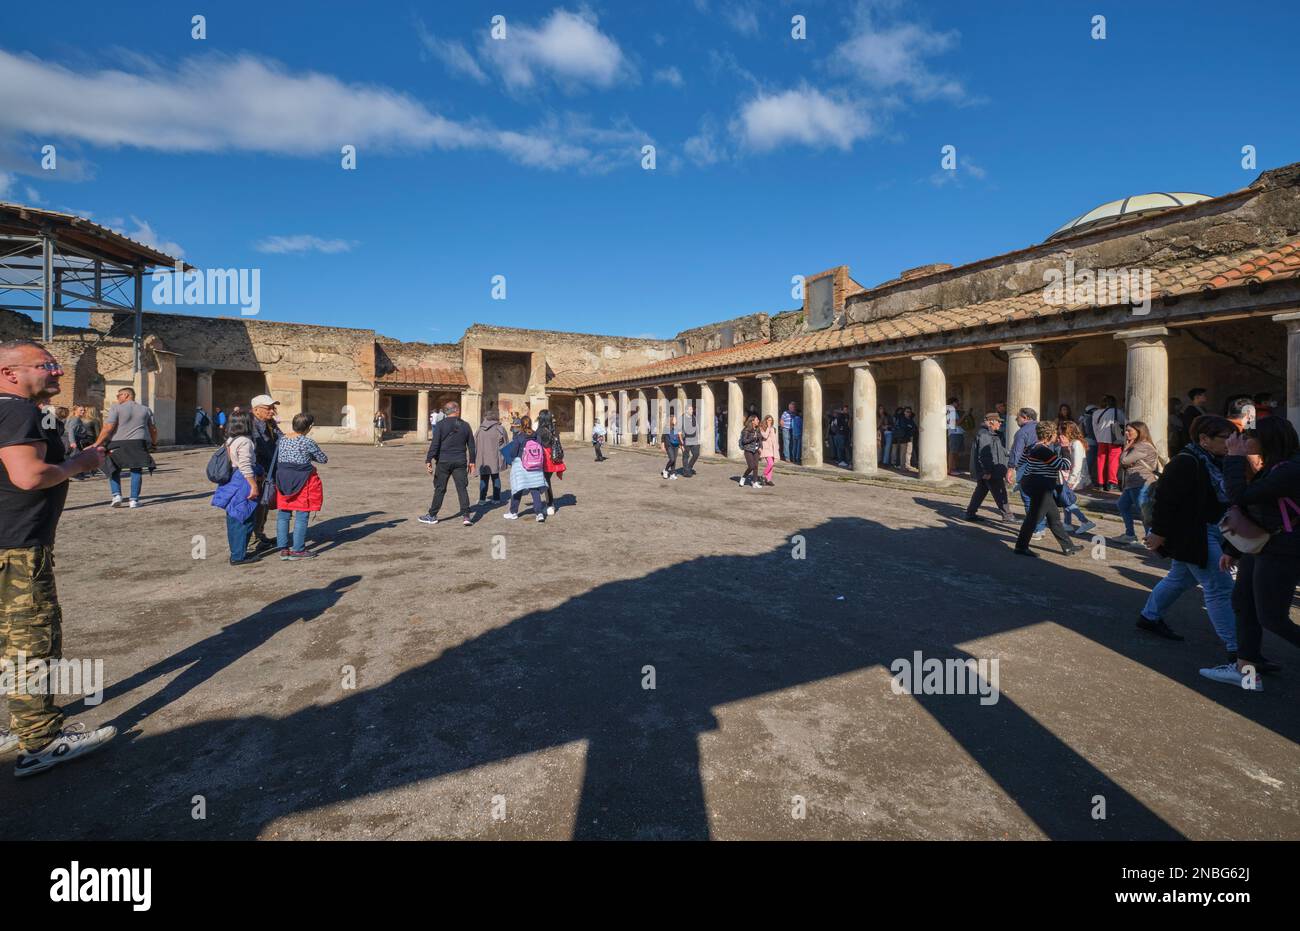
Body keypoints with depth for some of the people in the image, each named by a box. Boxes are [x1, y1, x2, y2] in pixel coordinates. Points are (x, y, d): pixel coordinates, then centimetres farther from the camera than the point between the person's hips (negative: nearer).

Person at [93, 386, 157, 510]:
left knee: (114, 471, 12)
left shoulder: (116, 408, 0)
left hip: (118, 444, -2)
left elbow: (108, 428, -9)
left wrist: (97, 444, -5)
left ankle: (116, 495, -2)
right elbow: (153, 429, 12)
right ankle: (134, 500, 1)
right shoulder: (145, 409, 11)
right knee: (136, 471, 6)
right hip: (138, 443, 2)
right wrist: (154, 442, 27)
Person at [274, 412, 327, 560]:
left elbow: (277, 461, 14)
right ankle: (297, 550, 5)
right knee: (301, 516, 1)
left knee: (283, 515, 11)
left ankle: (283, 549, 16)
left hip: (282, 480, 6)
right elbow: (323, 459, -2)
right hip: (302, 481, -6)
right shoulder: (308, 442, -11)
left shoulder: (282, 440, 7)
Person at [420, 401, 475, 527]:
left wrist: (429, 460, -8)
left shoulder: (441, 425, -5)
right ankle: (465, 515, -2)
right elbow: (471, 446, 9)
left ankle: (432, 516, 15)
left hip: (443, 461, -2)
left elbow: (434, 444, -11)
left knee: (439, 489, 6)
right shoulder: (465, 425, 5)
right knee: (462, 488, 4)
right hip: (460, 462, 2)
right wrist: (471, 461, 18)